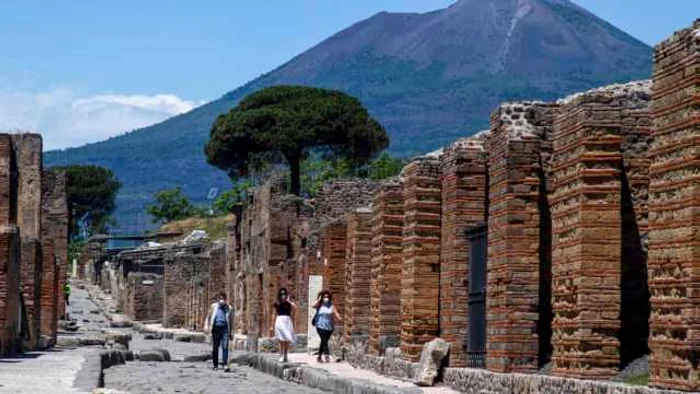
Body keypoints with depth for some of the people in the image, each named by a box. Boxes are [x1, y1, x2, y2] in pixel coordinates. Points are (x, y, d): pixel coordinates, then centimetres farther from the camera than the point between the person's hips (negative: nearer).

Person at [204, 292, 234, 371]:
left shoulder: (229, 308, 10)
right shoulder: (213, 306, 9)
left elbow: (231, 321, 17)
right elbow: (208, 317, 14)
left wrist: (231, 333, 16)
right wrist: (206, 325, -3)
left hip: (225, 329, -1)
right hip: (216, 328, 1)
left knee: (225, 346, -15)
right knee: (215, 347, 4)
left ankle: (225, 364, -21)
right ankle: (215, 365, 13)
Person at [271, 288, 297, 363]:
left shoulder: (289, 303, 5)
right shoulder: (276, 304, 7)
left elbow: (295, 308, -15)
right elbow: (275, 315, 11)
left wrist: (288, 301, -10)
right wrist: (273, 325, 8)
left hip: (287, 321, 1)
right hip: (280, 321, -1)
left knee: (287, 340, 3)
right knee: (281, 340, -7)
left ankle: (285, 356, 16)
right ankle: (281, 356, -7)